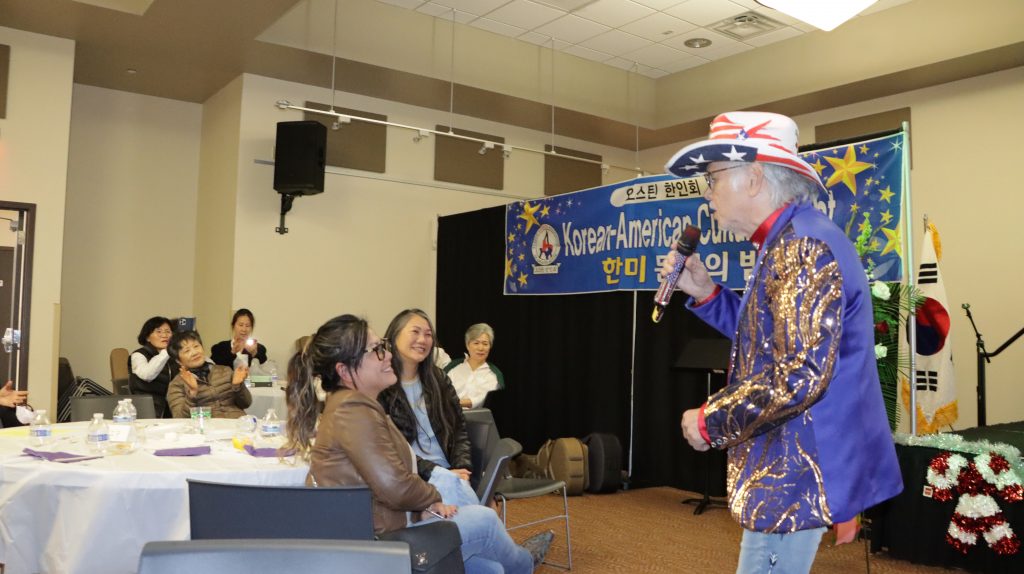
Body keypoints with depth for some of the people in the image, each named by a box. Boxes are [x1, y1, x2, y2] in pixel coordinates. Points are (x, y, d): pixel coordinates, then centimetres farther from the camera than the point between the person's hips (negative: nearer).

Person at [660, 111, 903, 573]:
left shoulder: (803, 246, -22)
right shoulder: (789, 243, 12)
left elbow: (799, 376, -30)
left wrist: (709, 421, -18)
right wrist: (704, 292, 7)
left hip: (797, 471, -10)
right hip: (790, 464, 10)